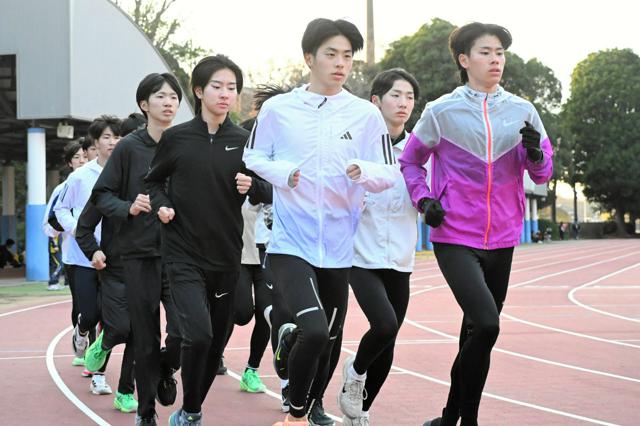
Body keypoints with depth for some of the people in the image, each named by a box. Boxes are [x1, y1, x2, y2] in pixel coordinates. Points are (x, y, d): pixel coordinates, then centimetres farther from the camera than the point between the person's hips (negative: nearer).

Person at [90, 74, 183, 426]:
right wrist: (128, 208, -15)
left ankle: (166, 370, 23)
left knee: (183, 330, -12)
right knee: (146, 339, 4)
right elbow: (101, 195, 2)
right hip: (139, 254, -1)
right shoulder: (130, 147, -1)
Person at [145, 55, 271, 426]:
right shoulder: (176, 138, -2)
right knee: (198, 334, -20)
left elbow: (267, 193, 6)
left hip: (227, 257, 3)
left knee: (218, 340, 11)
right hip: (184, 256, -3)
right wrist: (160, 205, -7)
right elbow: (154, 181, 12)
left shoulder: (245, 141, 1)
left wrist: (251, 187, -15)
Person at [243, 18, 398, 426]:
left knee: (328, 339, 14)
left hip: (339, 247, 3)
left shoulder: (366, 114, 1)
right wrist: (284, 172, -11)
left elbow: (390, 174, 2)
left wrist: (364, 171, -20)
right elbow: (252, 158, 9)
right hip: (291, 242, -3)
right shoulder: (278, 109, -1)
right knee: (313, 332, -21)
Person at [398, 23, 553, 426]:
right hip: (455, 237, -4)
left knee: (478, 331, 12)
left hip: (502, 239, 4)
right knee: (486, 324, -21)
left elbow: (542, 173, 8)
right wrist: (424, 199, -7)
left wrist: (535, 152, -13)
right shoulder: (442, 111, -3)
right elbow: (410, 161, 10)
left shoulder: (521, 111, 4)